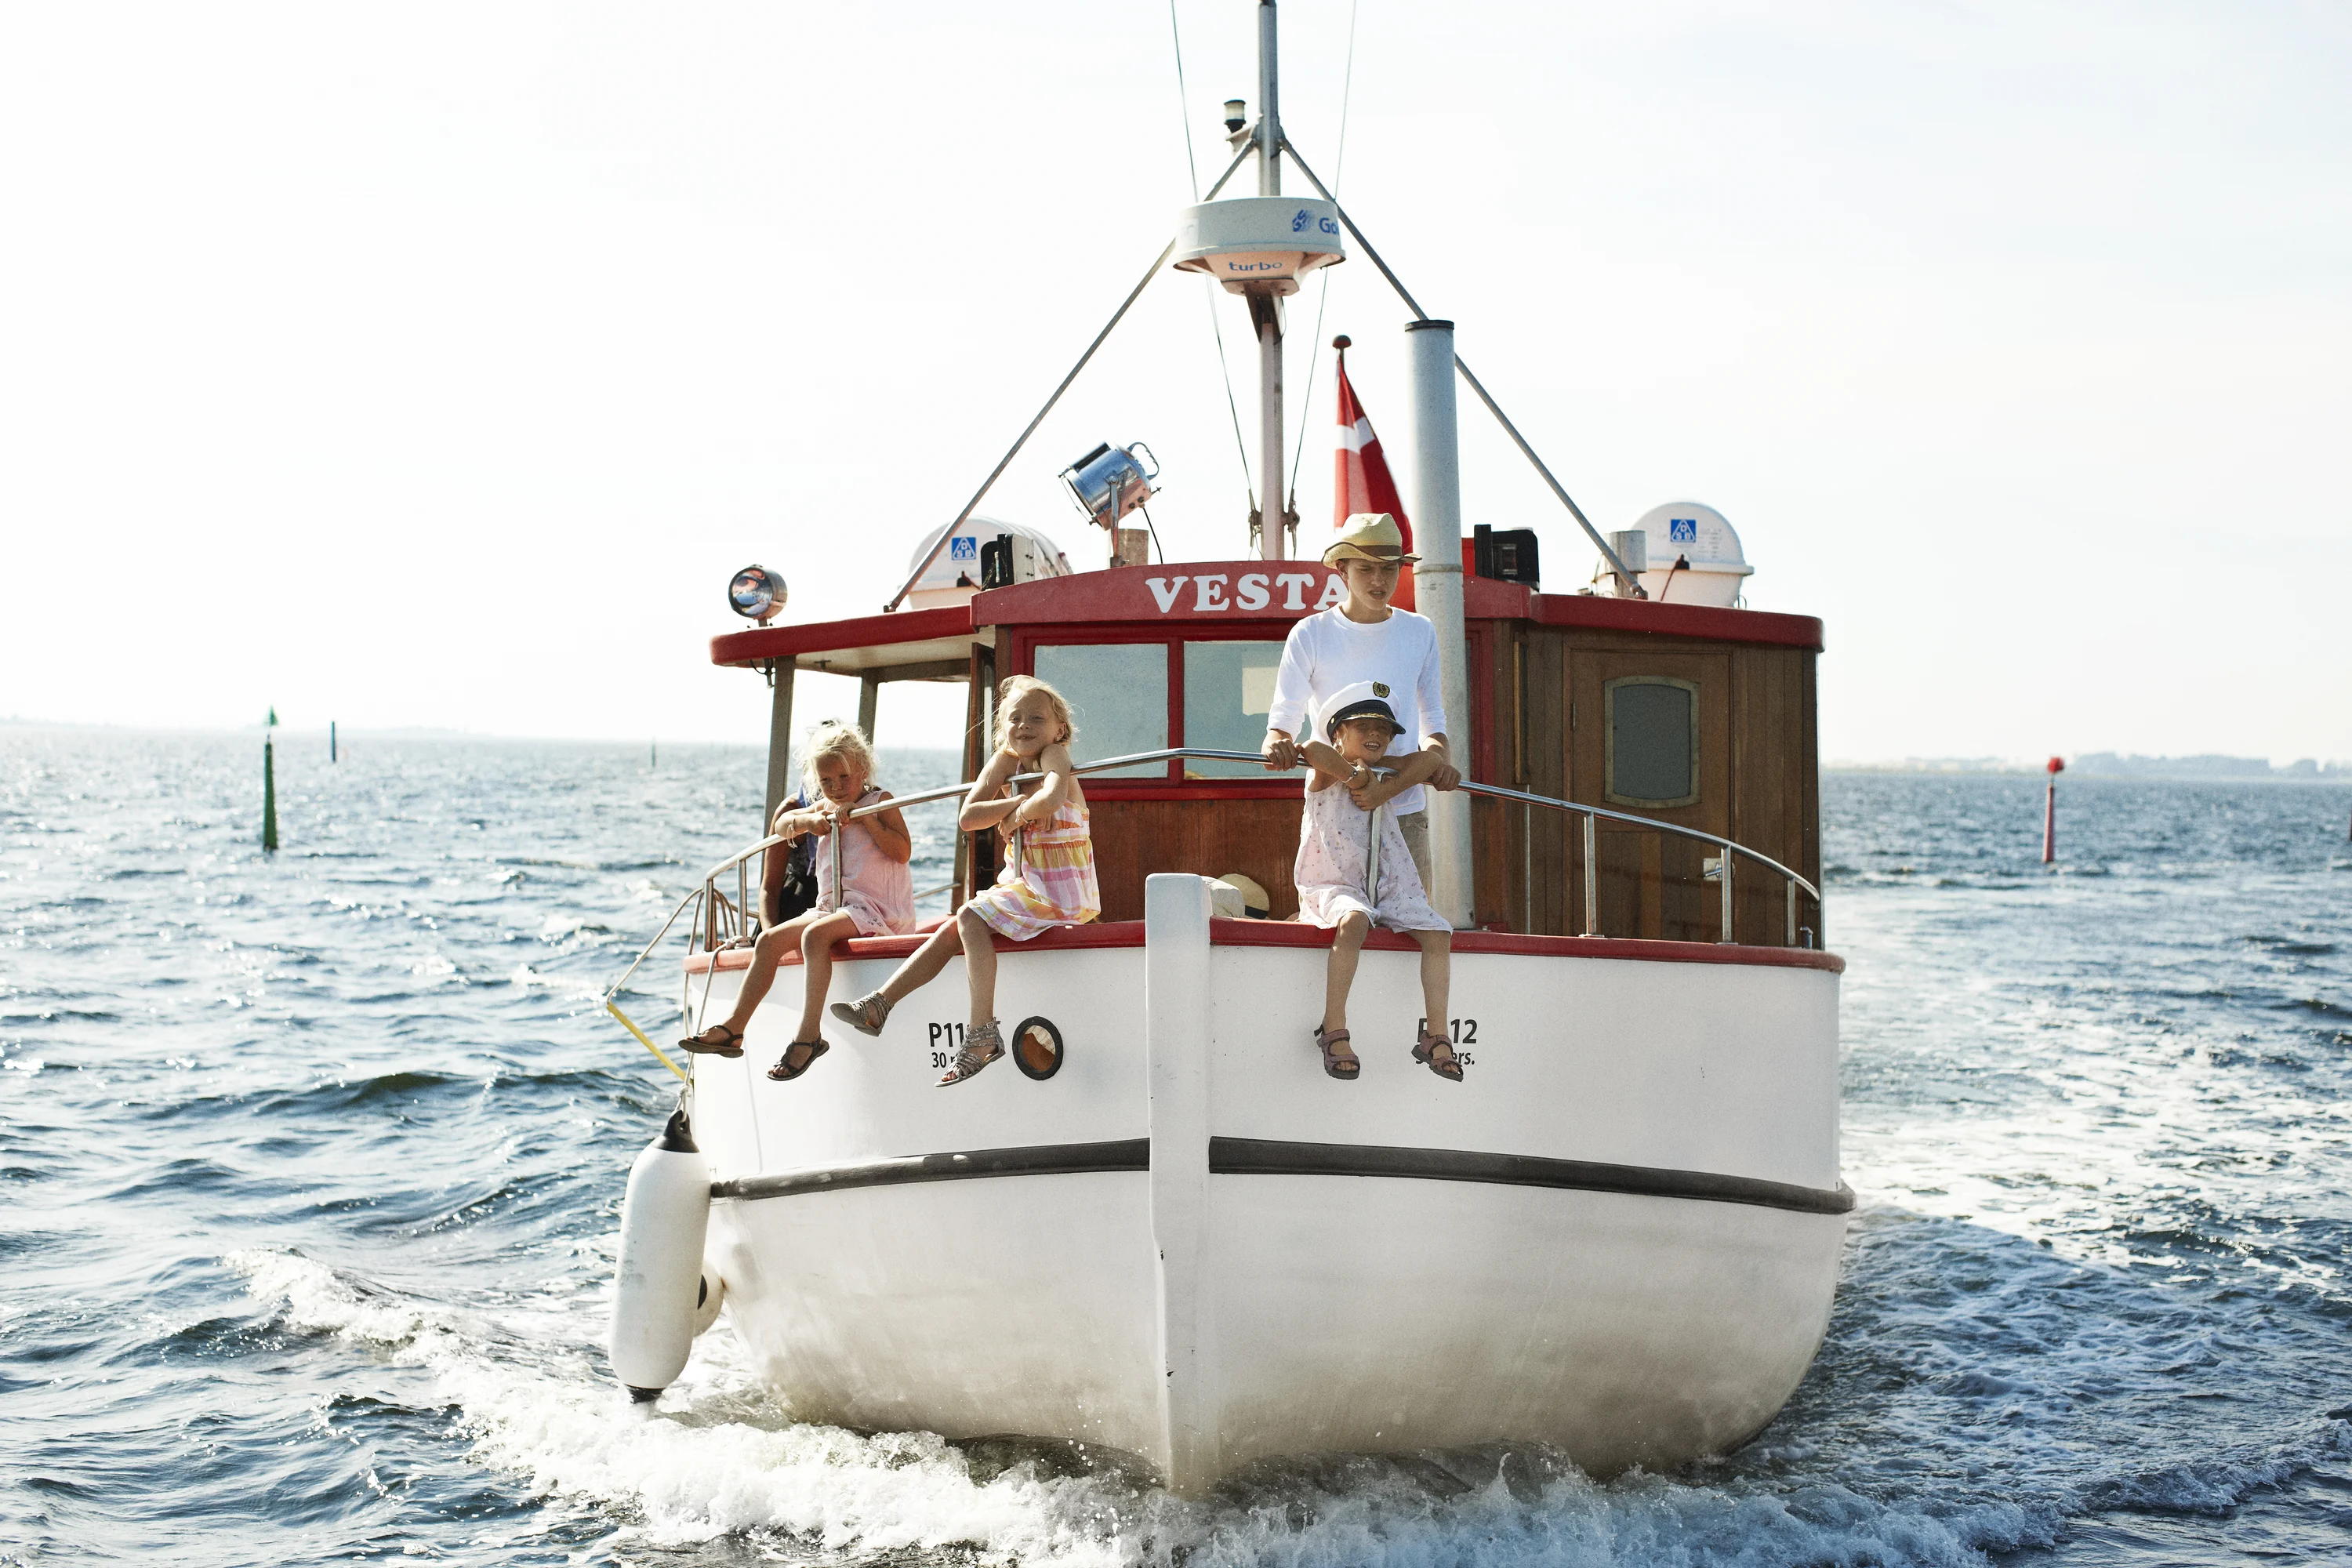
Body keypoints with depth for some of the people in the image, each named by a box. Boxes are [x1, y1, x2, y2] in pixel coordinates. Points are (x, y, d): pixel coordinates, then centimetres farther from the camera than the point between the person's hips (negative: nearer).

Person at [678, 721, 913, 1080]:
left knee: (815, 934, -34)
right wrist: (808, 820, 0)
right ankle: (733, 1028, -8)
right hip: (831, 907, 8)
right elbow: (782, 826, 20)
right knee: (770, 940, -7)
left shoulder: (880, 802, 0)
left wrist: (863, 817, -17)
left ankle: (809, 1034, -39)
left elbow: (903, 851, -12)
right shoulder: (824, 808, 20)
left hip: (874, 909, -8)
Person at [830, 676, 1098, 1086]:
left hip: (1059, 890, -8)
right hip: (1024, 882, 8)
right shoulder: (1006, 760, 8)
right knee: (953, 930, 5)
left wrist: (1018, 815, -18)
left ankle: (982, 1032, -23)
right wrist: (1019, 803, -15)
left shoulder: (1054, 756, -13)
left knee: (971, 917, -21)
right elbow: (968, 817, -3)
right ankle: (878, 1006, 6)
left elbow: (1051, 800, -36)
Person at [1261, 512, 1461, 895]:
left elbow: (1432, 719, 17)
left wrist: (1438, 758, -6)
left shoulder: (1420, 633, 11)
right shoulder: (1310, 635, 2)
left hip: (1405, 809, 3)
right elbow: (1283, 720, 2)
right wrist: (1276, 745, -23)